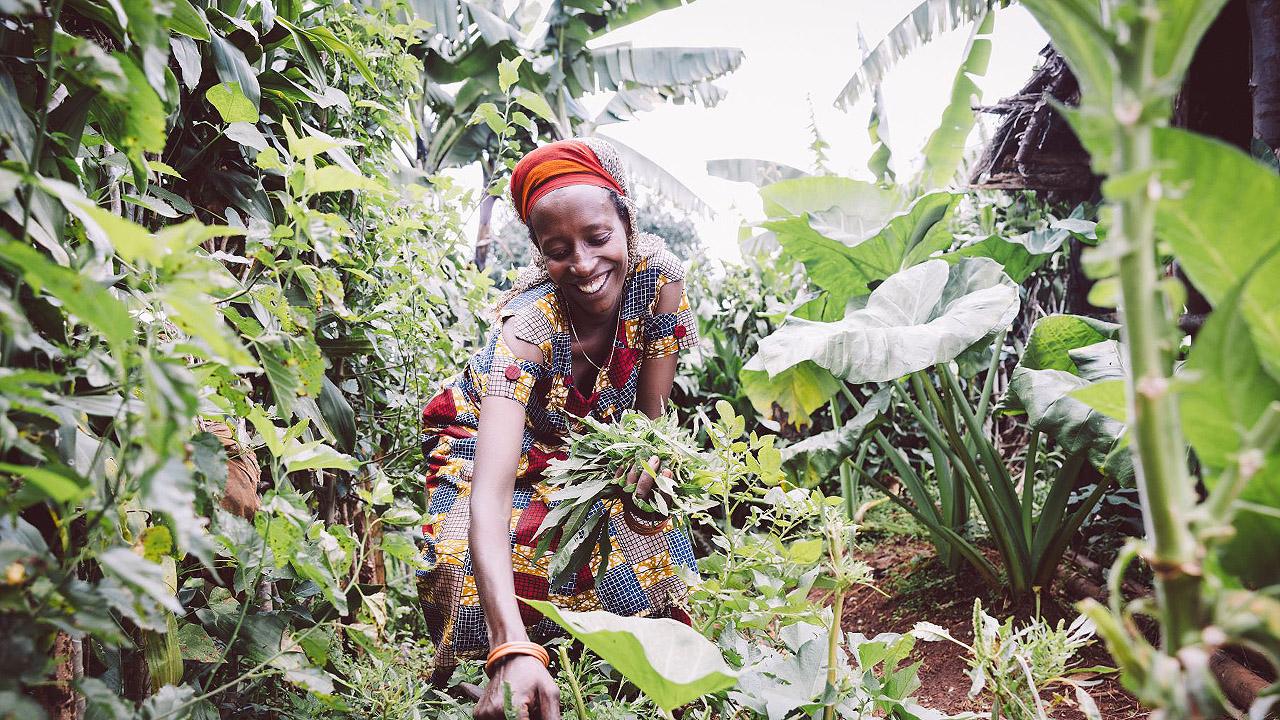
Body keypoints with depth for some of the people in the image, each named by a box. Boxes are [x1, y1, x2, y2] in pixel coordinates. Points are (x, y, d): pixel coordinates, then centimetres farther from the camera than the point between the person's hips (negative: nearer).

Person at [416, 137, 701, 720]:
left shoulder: (658, 274, -27)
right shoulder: (528, 325, -38)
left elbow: (651, 416, -15)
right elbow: (489, 496, -49)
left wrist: (646, 478, -39)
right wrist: (514, 649, -62)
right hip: (497, 446, -3)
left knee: (649, 547, -17)